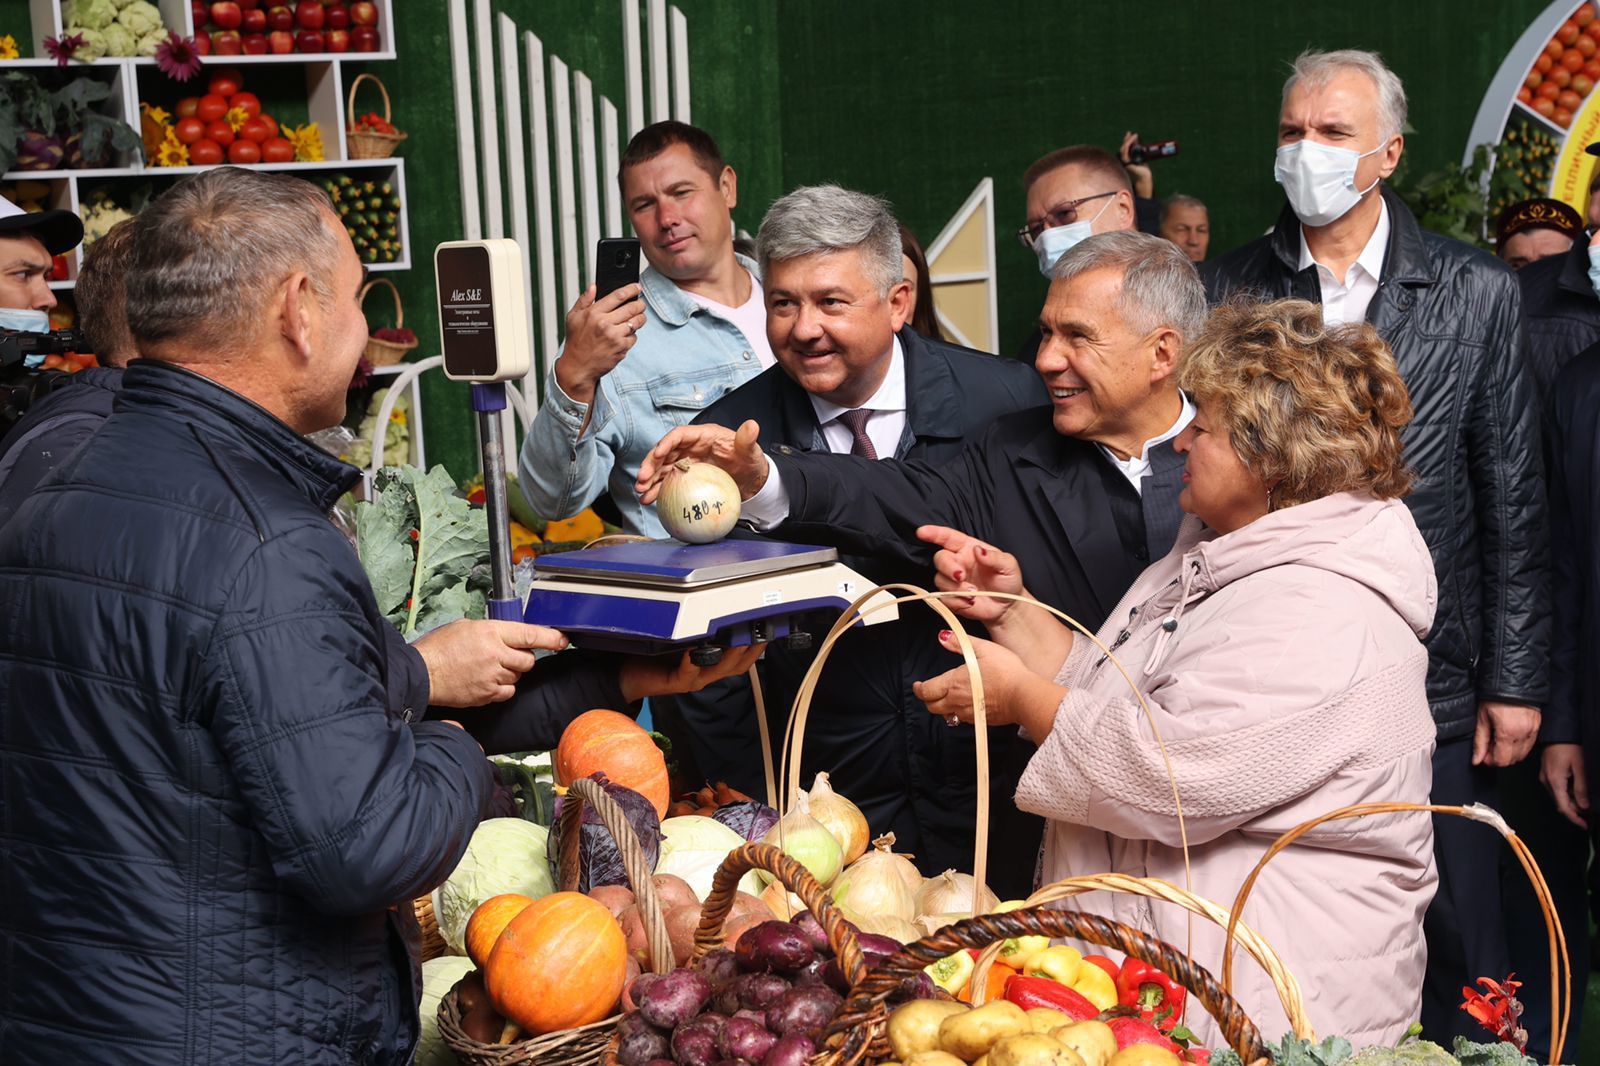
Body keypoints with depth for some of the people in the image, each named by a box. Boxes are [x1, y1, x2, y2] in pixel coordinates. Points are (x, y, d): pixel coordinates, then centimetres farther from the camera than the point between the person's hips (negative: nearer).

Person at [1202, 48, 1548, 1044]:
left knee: (1453, 945, 9)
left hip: (1428, 677, -1)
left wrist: (1515, 682, 0)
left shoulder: (1476, 291, 0)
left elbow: (1513, 500, 1)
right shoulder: (1228, 288, 2)